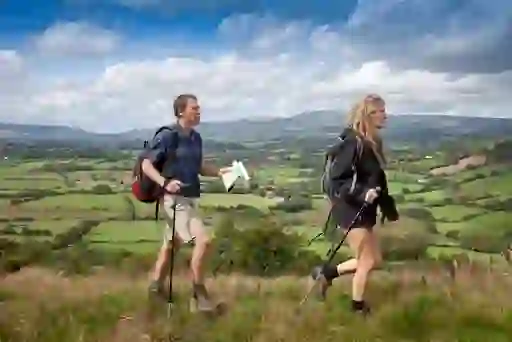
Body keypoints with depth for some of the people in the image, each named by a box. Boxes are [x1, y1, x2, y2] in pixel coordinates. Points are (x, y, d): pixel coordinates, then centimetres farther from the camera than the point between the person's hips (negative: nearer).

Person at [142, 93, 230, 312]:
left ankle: (156, 288, 31)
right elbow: (146, 165, -12)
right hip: (175, 199, -8)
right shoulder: (167, 137, -13)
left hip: (190, 198, 8)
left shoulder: (196, 138, 9)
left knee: (171, 244, 17)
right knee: (202, 239, -17)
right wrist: (165, 183, -27)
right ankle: (199, 293, -4)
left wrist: (218, 172, 3)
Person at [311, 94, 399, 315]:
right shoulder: (353, 143, -20)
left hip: (363, 211, 9)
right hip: (350, 211, -9)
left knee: (374, 260, 16)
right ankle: (358, 308, 19)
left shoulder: (372, 142, 8)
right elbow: (337, 179, -21)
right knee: (367, 261, 1)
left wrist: (389, 208, 16)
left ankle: (325, 273, 27)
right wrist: (362, 193, -31)